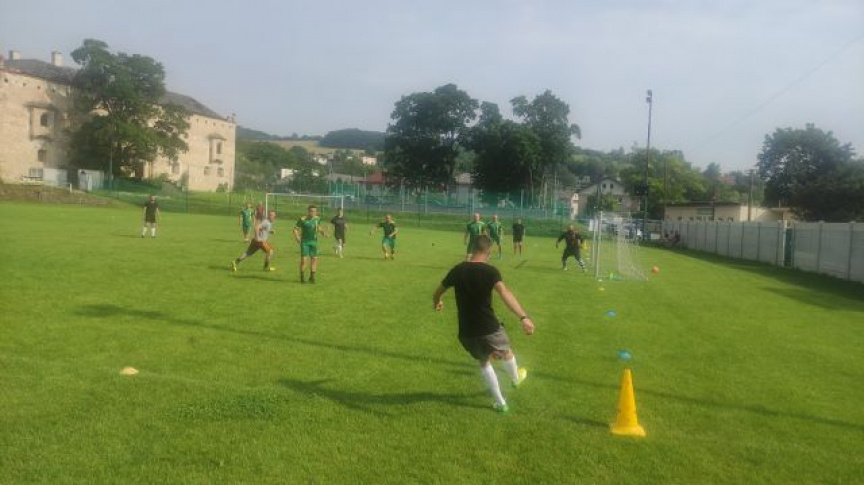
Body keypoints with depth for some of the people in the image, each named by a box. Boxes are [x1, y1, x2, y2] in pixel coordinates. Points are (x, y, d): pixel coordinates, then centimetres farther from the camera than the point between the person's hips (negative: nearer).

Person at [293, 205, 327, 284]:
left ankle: (312, 277, 15)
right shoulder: (302, 220, -11)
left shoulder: (317, 219, 3)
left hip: (314, 241, 4)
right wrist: (297, 237, -19)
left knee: (314, 259, 2)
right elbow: (295, 229, -6)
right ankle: (302, 277, 8)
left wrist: (323, 232, 4)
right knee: (304, 259, -6)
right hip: (305, 242, -4)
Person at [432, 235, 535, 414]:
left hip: (467, 332, 3)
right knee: (506, 353, 30)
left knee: (483, 361, 28)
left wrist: (437, 303, 37)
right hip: (489, 329, -3)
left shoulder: (458, 270, -1)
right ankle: (516, 379, 59)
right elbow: (504, 293, -33)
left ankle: (500, 402, 30)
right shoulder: (490, 271, -14)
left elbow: (438, 292, 13)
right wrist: (523, 317, -42)